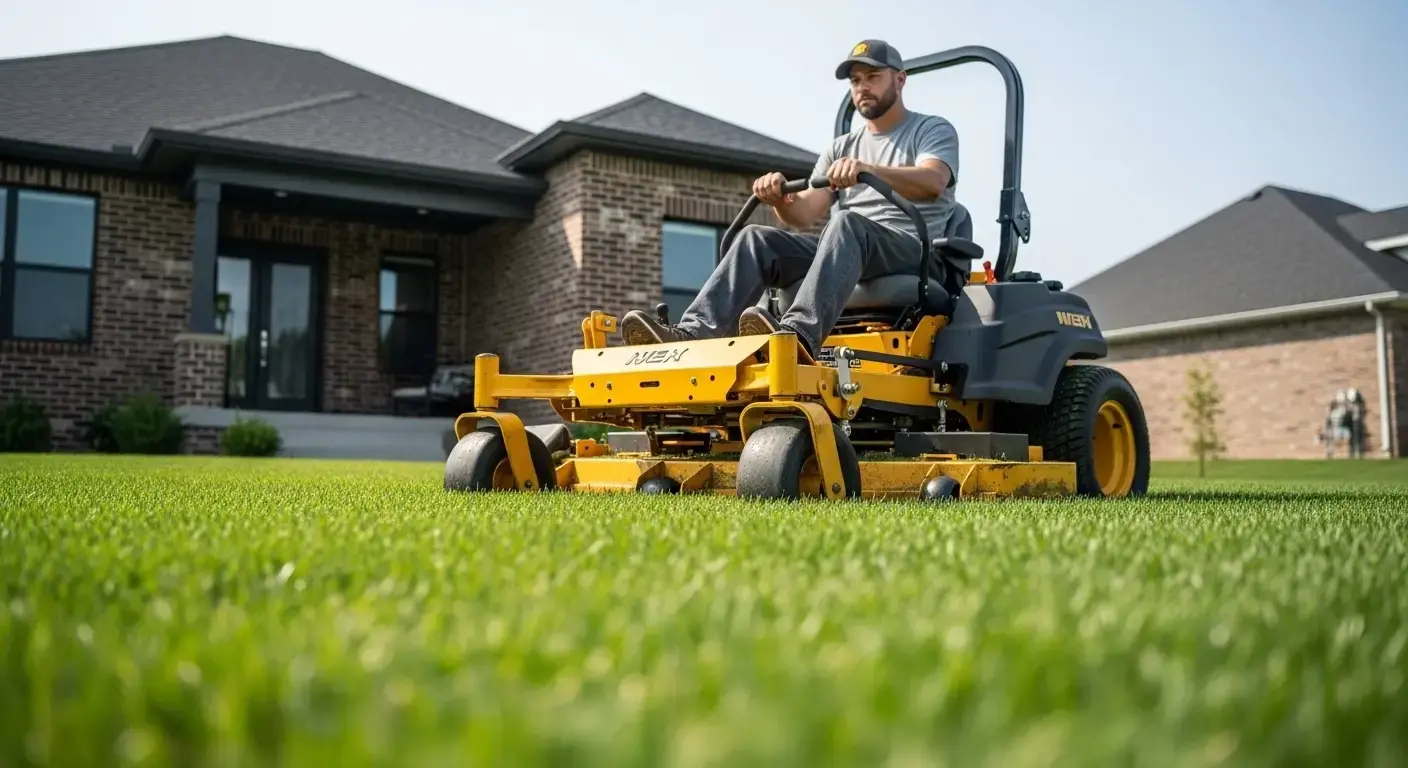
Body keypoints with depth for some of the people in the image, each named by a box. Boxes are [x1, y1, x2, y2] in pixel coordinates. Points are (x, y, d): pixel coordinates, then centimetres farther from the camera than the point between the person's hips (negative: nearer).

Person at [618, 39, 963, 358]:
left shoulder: (934, 130, 8)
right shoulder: (842, 147, 23)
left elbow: (932, 182, -17)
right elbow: (805, 214, 11)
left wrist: (869, 170, -35)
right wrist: (779, 199, -14)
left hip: (916, 255, -5)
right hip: (847, 253, 5)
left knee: (847, 223, -37)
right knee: (756, 238, -17)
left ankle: (799, 335, -58)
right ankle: (694, 333, -37)